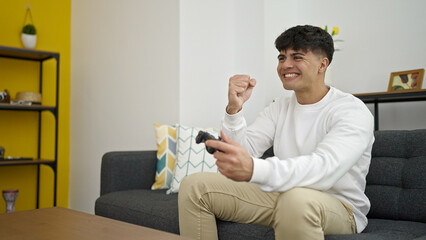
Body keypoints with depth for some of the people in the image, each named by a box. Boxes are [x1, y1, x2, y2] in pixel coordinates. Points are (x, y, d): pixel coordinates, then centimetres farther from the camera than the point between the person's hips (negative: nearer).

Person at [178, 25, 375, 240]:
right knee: (194, 186, -3)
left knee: (297, 199, -42)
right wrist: (234, 109, -20)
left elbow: (325, 167, -32)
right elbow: (244, 151, -1)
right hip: (281, 195, 6)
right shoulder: (279, 108, 10)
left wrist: (253, 169, -48)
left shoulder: (352, 112, -12)